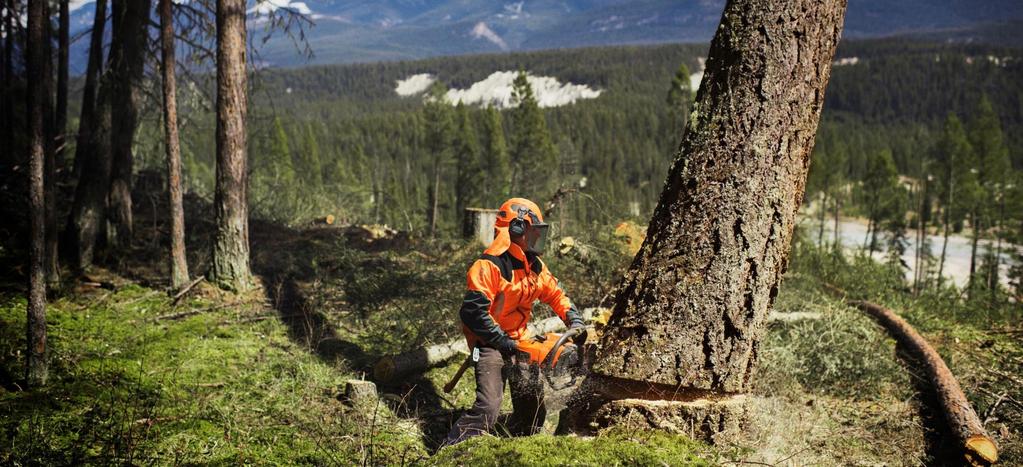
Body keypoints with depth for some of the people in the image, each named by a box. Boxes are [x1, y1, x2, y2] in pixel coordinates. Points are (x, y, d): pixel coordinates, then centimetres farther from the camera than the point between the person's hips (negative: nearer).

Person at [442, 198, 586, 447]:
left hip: (518, 342, 9)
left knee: (533, 406, 13)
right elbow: (473, 311, -25)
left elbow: (555, 294, 18)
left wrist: (574, 320, 1)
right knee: (487, 408, -23)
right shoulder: (490, 265, -21)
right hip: (490, 345, -9)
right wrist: (505, 343, -22)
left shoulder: (534, 265, 7)